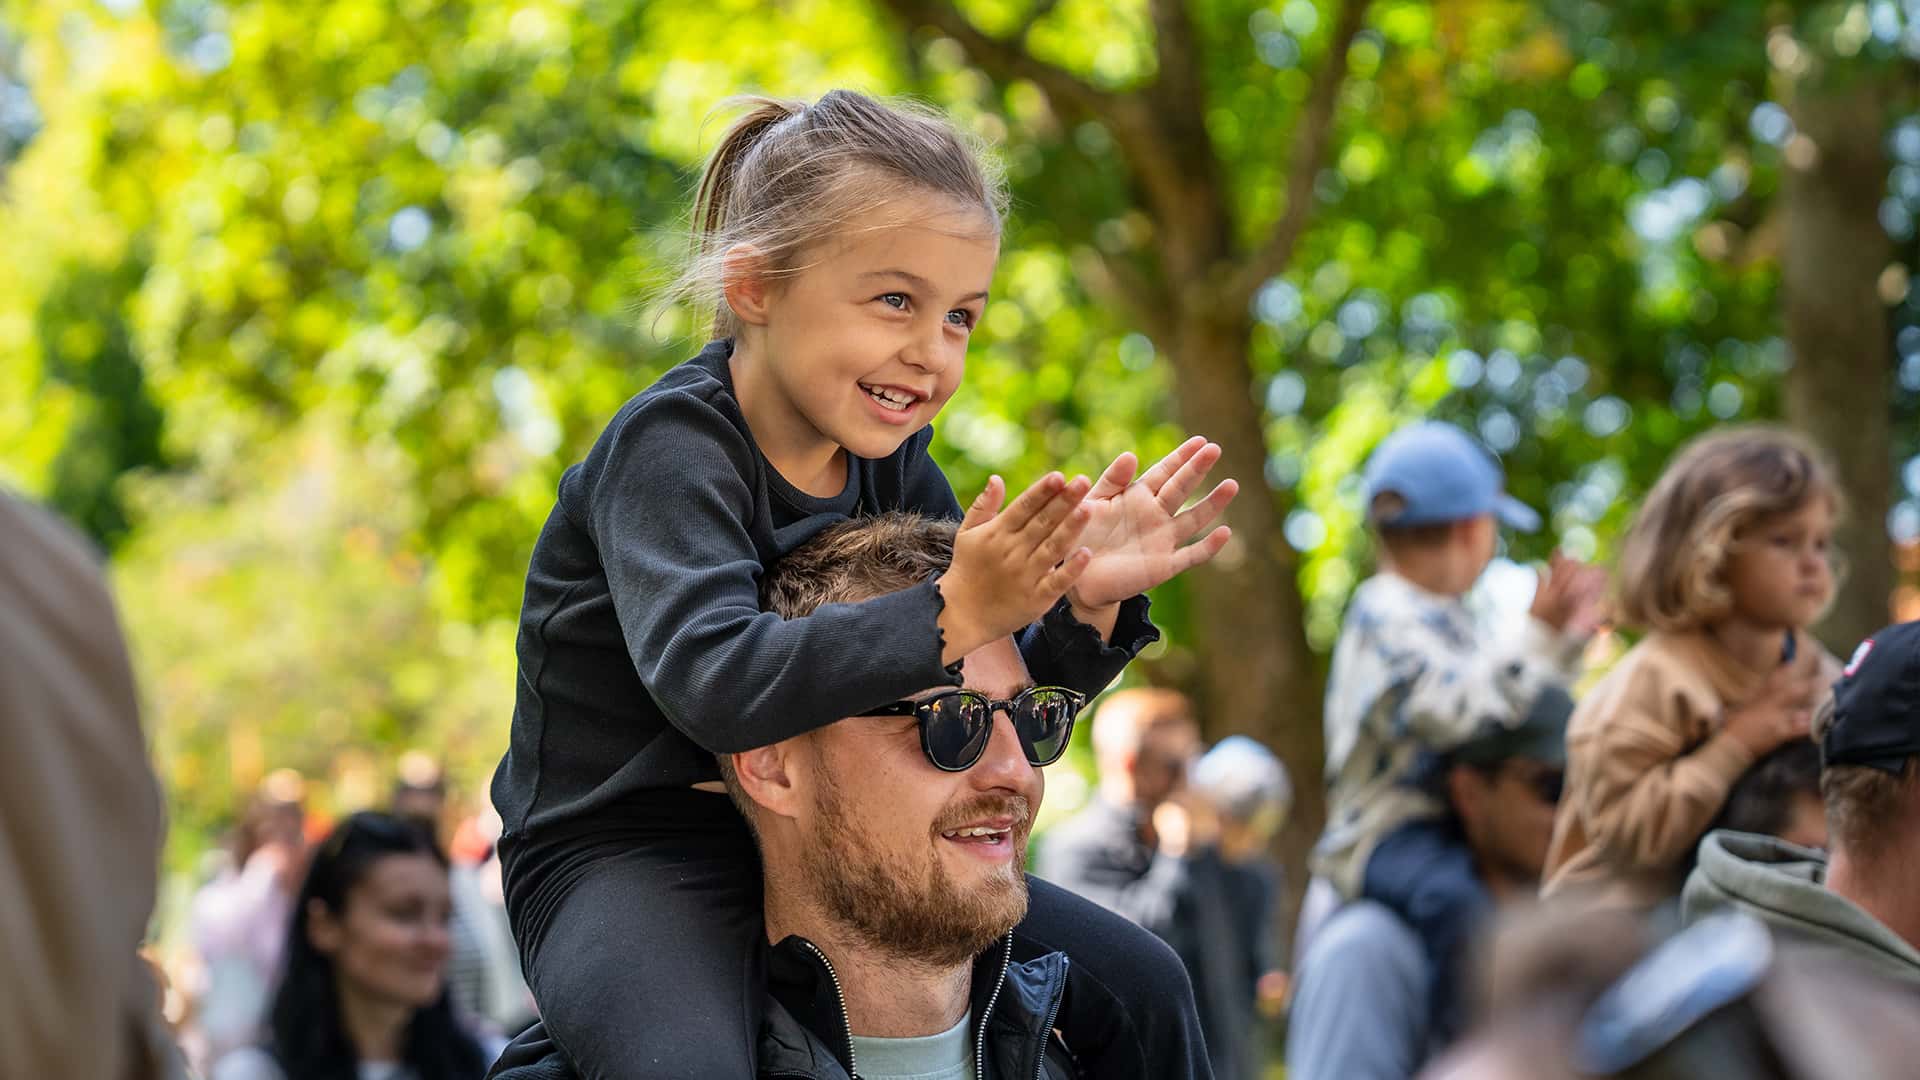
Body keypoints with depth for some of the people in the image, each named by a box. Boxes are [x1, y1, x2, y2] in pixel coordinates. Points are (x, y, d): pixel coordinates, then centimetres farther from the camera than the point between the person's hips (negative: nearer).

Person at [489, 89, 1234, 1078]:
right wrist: (953, 614, -43)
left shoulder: (890, 460, 4)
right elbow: (714, 682, -37)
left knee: (1136, 986, 5)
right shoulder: (670, 445, -19)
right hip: (623, 859, -7)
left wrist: (1086, 607, -16)